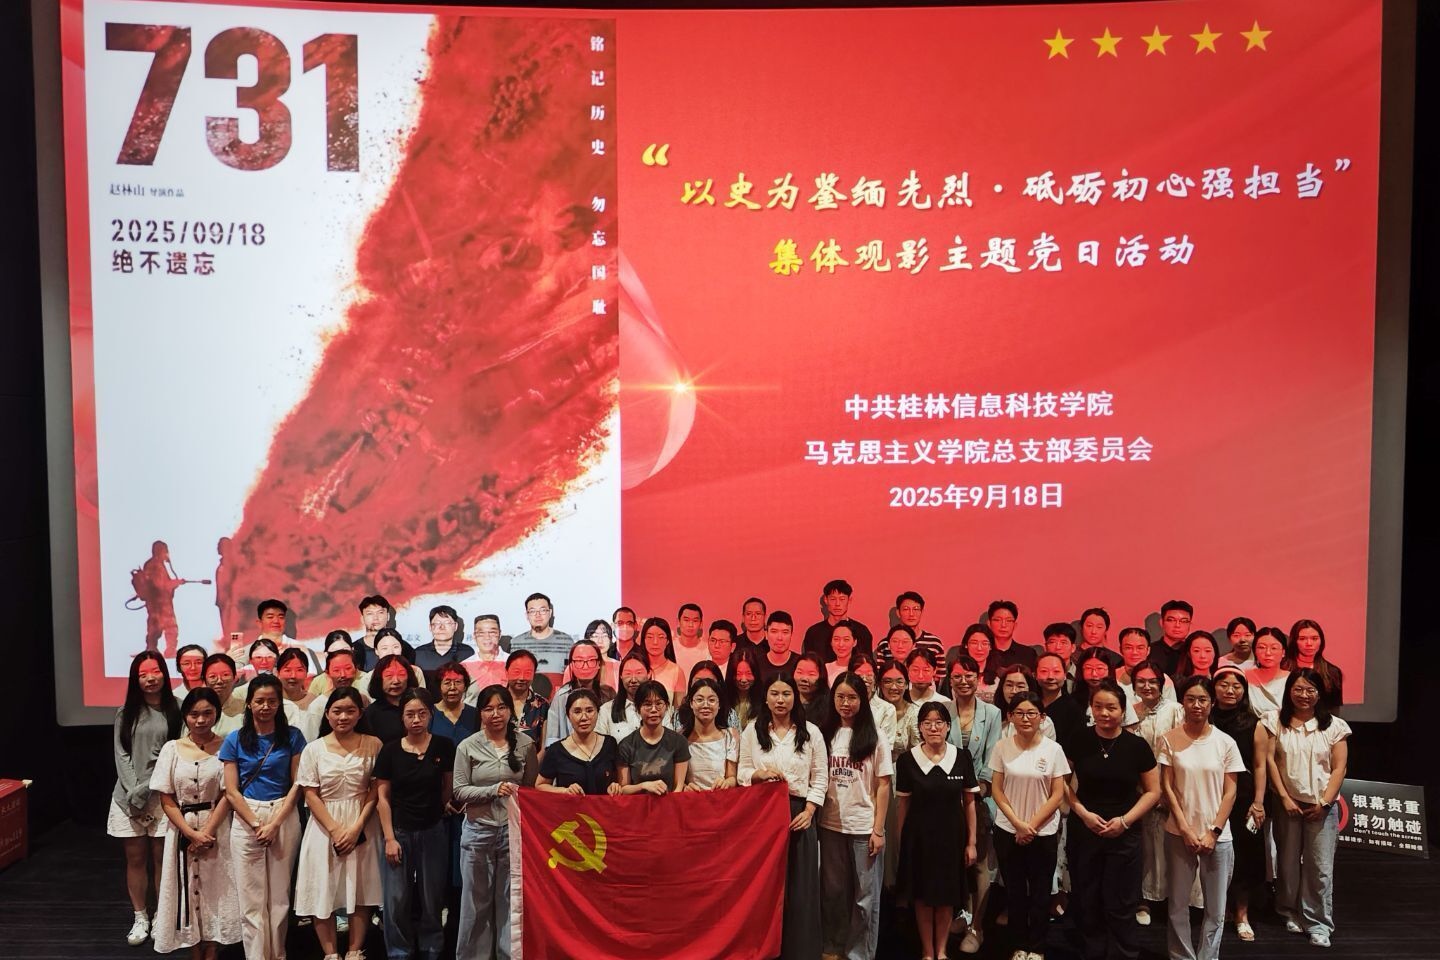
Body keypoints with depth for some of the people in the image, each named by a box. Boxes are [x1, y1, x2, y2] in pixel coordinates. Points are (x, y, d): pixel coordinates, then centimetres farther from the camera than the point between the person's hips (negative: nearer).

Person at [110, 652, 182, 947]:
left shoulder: (175, 712, 0)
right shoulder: (126, 713, 8)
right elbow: (121, 756, 3)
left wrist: (145, 791, -10)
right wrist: (134, 792, -9)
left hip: (162, 794, -2)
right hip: (128, 795, 2)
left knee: (161, 858, 3)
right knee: (135, 859, 8)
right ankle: (140, 918, 20)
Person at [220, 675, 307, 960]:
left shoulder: (292, 736, 1)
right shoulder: (235, 740, 2)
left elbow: (297, 784, -1)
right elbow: (231, 791, -1)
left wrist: (275, 822, -10)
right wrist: (256, 825, -8)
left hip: (284, 816, 0)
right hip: (245, 819, 0)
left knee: (280, 894, 6)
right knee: (251, 897, 3)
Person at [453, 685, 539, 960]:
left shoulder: (525, 744, 1)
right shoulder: (467, 747, -3)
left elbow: (532, 787, 9)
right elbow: (459, 791, -6)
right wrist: (494, 789, -18)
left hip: (514, 829, 1)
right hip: (479, 830, -1)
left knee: (512, 897, 8)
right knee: (477, 899, 9)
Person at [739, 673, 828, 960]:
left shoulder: (811, 732, 3)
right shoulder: (752, 731, 5)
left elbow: (820, 776, 2)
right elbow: (742, 773, 5)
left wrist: (809, 811, -8)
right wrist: (760, 774, -16)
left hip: (799, 813, 0)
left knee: (800, 885, 2)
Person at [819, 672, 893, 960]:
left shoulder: (874, 737, -3)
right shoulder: (824, 734, 2)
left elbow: (883, 786, -3)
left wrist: (878, 830, -7)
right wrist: (814, 818, -2)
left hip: (864, 828, -2)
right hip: (831, 827, 2)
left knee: (865, 897, 6)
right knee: (833, 893, 13)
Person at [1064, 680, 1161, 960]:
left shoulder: (1137, 745, -6)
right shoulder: (1079, 740, -5)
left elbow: (1153, 792, 1)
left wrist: (1125, 820, -10)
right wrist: (1083, 813, -9)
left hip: (1124, 835, -1)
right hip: (1082, 832, 1)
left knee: (1121, 908, 5)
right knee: (1088, 904, 11)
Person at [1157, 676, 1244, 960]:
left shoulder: (1225, 743, 0)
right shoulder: (1169, 740, -3)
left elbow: (1230, 792, 1)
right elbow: (1167, 788, -2)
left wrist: (1213, 832, -6)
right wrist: (1186, 830, -8)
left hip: (1217, 836, 1)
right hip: (1179, 834, -1)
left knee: (1216, 908, 6)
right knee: (1178, 905, 5)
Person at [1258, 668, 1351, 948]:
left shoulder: (1334, 725, 1)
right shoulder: (1275, 721, 0)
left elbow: (1339, 768, 0)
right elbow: (1269, 760, -3)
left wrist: (1324, 803, -7)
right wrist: (1284, 797, -7)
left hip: (1322, 806, 0)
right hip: (1288, 803, 0)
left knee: (1321, 867, -1)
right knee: (1288, 862, 10)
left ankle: (1318, 923, 9)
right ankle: (1290, 913, 26)